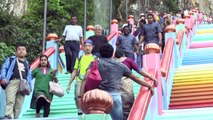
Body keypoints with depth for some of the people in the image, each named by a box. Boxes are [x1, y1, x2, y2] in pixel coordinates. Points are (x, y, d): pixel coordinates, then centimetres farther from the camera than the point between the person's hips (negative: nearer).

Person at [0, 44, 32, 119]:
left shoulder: (27, 63, 30)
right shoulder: (11, 59, 20)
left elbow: (29, 75, 26)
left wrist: (29, 86, 12)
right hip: (12, 82, -4)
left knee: (19, 105, -8)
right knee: (10, 101, -23)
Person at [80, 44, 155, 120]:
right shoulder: (120, 66, 19)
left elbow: (86, 79, -2)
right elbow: (135, 78, 25)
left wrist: (82, 95, -8)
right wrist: (149, 86, 37)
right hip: (115, 96, 0)